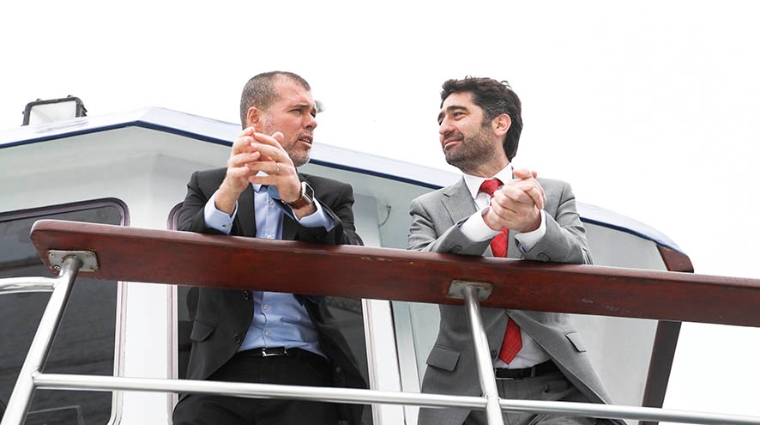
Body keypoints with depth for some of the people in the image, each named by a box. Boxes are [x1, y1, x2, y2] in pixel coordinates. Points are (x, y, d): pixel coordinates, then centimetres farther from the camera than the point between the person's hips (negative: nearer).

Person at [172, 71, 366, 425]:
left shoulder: (332, 195, 16)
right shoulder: (207, 186, 15)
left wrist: (299, 198, -17)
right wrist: (228, 192, -20)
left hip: (305, 371, 1)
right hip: (223, 371, 0)